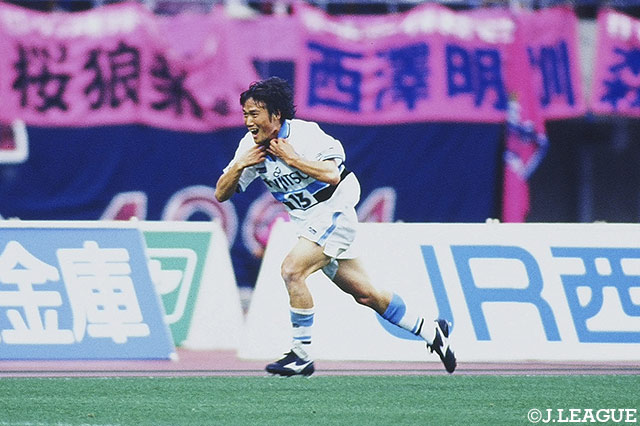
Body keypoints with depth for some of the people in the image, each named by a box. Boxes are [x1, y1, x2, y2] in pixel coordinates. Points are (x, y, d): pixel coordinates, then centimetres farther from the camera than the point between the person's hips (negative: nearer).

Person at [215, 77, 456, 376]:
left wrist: (292, 159, -27)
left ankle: (302, 356, -17)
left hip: (333, 213, -8)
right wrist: (239, 165, -17)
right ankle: (430, 331, 25)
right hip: (308, 223, 8)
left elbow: (332, 174, -31)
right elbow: (221, 194, 0)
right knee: (364, 293, 10)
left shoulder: (304, 133, -19)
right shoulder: (250, 146, -1)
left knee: (292, 270, -25)